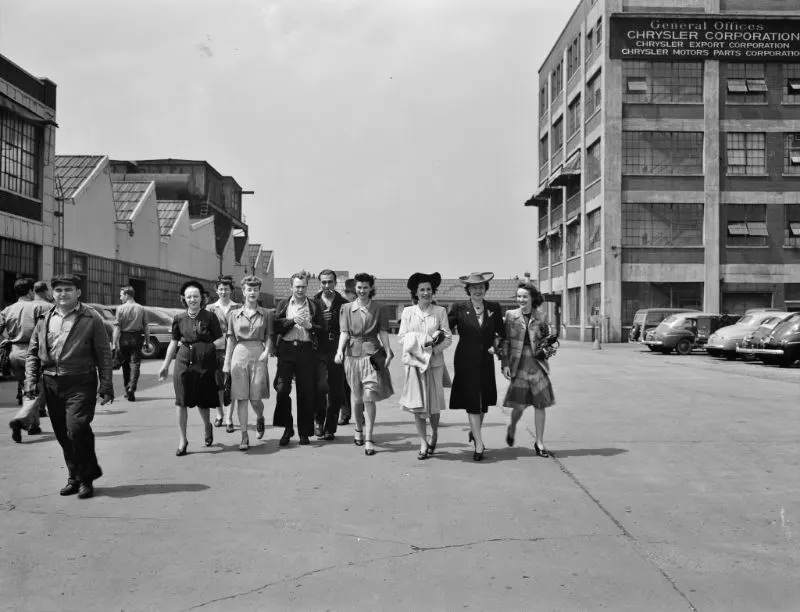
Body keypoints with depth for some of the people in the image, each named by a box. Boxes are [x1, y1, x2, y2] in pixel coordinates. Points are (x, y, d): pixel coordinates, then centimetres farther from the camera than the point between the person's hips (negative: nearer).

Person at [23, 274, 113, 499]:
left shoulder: (91, 318, -2)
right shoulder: (44, 319, 11)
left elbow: (104, 354, -2)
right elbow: (32, 352, 15)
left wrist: (106, 386, -6)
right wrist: (31, 380, 2)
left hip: (80, 383, -5)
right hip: (52, 383, 5)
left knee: (77, 427, -16)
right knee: (62, 434, 10)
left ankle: (86, 477, 2)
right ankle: (75, 477, 25)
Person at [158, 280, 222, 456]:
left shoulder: (210, 317, 0)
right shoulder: (179, 318, 7)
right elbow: (174, 342, 15)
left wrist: (205, 346, -12)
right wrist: (165, 365, 15)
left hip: (205, 363, -2)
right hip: (184, 362, 2)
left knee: (202, 400, 8)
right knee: (181, 401, -2)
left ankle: (207, 426, 38)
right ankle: (182, 440, 8)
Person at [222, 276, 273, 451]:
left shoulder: (266, 314, 8)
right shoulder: (234, 314, 9)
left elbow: (269, 337, 9)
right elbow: (230, 340, 10)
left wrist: (267, 350, -11)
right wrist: (226, 364, 6)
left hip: (258, 356, -1)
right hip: (239, 355, 1)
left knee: (255, 398, -4)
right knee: (241, 398, -1)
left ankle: (260, 418, 30)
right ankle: (244, 436, 8)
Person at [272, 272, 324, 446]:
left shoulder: (314, 306, 12)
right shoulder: (283, 304, 13)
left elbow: (322, 329, 9)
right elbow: (276, 326, 3)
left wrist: (309, 325, -9)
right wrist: (292, 321, -8)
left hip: (306, 350, 0)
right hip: (286, 349, 0)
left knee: (306, 392, 0)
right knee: (282, 389, -9)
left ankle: (304, 432, 11)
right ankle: (287, 428, 8)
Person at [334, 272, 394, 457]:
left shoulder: (378, 308, 5)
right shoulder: (347, 309, 8)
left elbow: (383, 331, 1)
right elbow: (344, 332, 0)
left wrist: (388, 352, -10)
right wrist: (340, 350, -16)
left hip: (372, 354, -2)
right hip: (353, 354, 2)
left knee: (369, 397, -10)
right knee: (356, 396, 10)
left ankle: (368, 439, -6)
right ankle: (359, 428, 36)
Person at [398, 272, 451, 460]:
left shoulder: (440, 311, 2)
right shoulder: (408, 312, 5)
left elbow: (448, 338, 0)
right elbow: (402, 337, 0)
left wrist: (433, 348, -17)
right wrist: (424, 339, -13)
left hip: (434, 362, -1)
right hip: (414, 362, 1)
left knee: (434, 402, 4)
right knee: (416, 402, -1)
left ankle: (434, 434, 31)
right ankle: (423, 442, 10)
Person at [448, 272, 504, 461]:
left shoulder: (494, 308, 5)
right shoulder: (459, 308, -3)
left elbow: (500, 333, 13)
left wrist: (495, 345, -2)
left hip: (486, 360, 4)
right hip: (466, 360, -3)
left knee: (484, 400, 13)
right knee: (472, 401, -7)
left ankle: (474, 432, 37)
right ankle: (479, 443, -4)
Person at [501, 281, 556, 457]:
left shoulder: (540, 318, 3)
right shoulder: (511, 315, 1)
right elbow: (505, 341, 2)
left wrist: (546, 350, -6)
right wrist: (505, 364, -3)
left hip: (537, 364, 1)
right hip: (519, 364, -1)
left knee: (540, 403, 2)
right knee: (520, 404, -2)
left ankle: (539, 442, 15)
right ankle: (512, 427, 31)